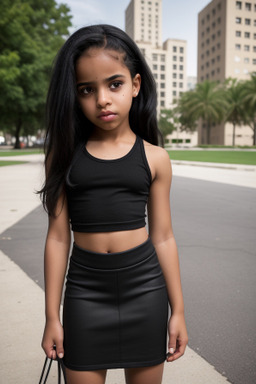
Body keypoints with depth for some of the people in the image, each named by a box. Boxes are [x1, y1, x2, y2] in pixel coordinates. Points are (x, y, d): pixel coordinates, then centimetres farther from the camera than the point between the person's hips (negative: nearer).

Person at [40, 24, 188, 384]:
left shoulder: (154, 158, -3)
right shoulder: (65, 155, -3)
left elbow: (163, 237, 1)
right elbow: (58, 236, -2)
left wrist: (178, 311, 5)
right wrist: (52, 316, 2)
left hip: (145, 287, 1)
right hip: (85, 290, 0)